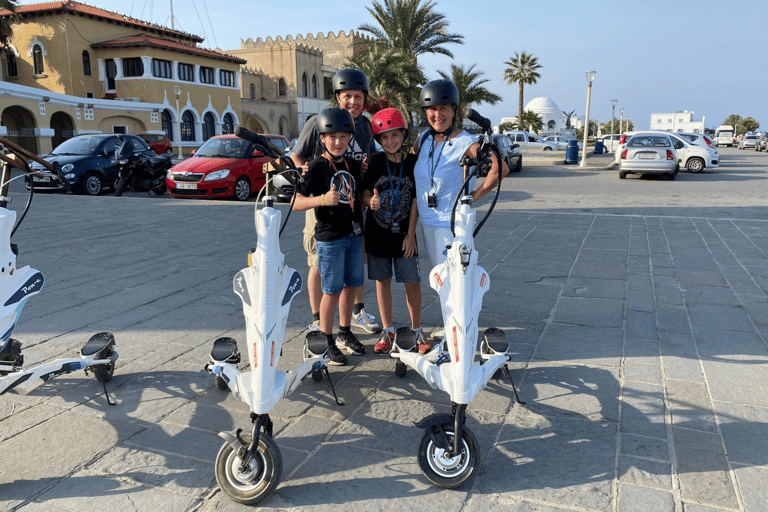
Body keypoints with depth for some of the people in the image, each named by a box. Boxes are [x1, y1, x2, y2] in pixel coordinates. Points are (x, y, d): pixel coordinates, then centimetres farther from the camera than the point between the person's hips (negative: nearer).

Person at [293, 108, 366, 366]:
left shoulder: (352, 165, 8)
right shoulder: (317, 166, -11)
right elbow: (296, 203, -17)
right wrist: (323, 200, -30)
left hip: (354, 234, 6)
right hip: (330, 237, -6)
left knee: (351, 285, 14)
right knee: (332, 290, 0)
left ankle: (345, 333, 31)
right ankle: (326, 340, 15)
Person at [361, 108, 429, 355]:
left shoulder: (413, 162, -2)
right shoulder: (374, 162, -2)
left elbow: (415, 200, -2)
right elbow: (364, 194, -3)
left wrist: (411, 234, -5)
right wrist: (371, 201, -28)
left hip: (404, 234, -1)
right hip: (377, 233, 1)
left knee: (412, 282, 2)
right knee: (382, 281, 9)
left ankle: (417, 331, 19)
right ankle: (387, 331, 23)